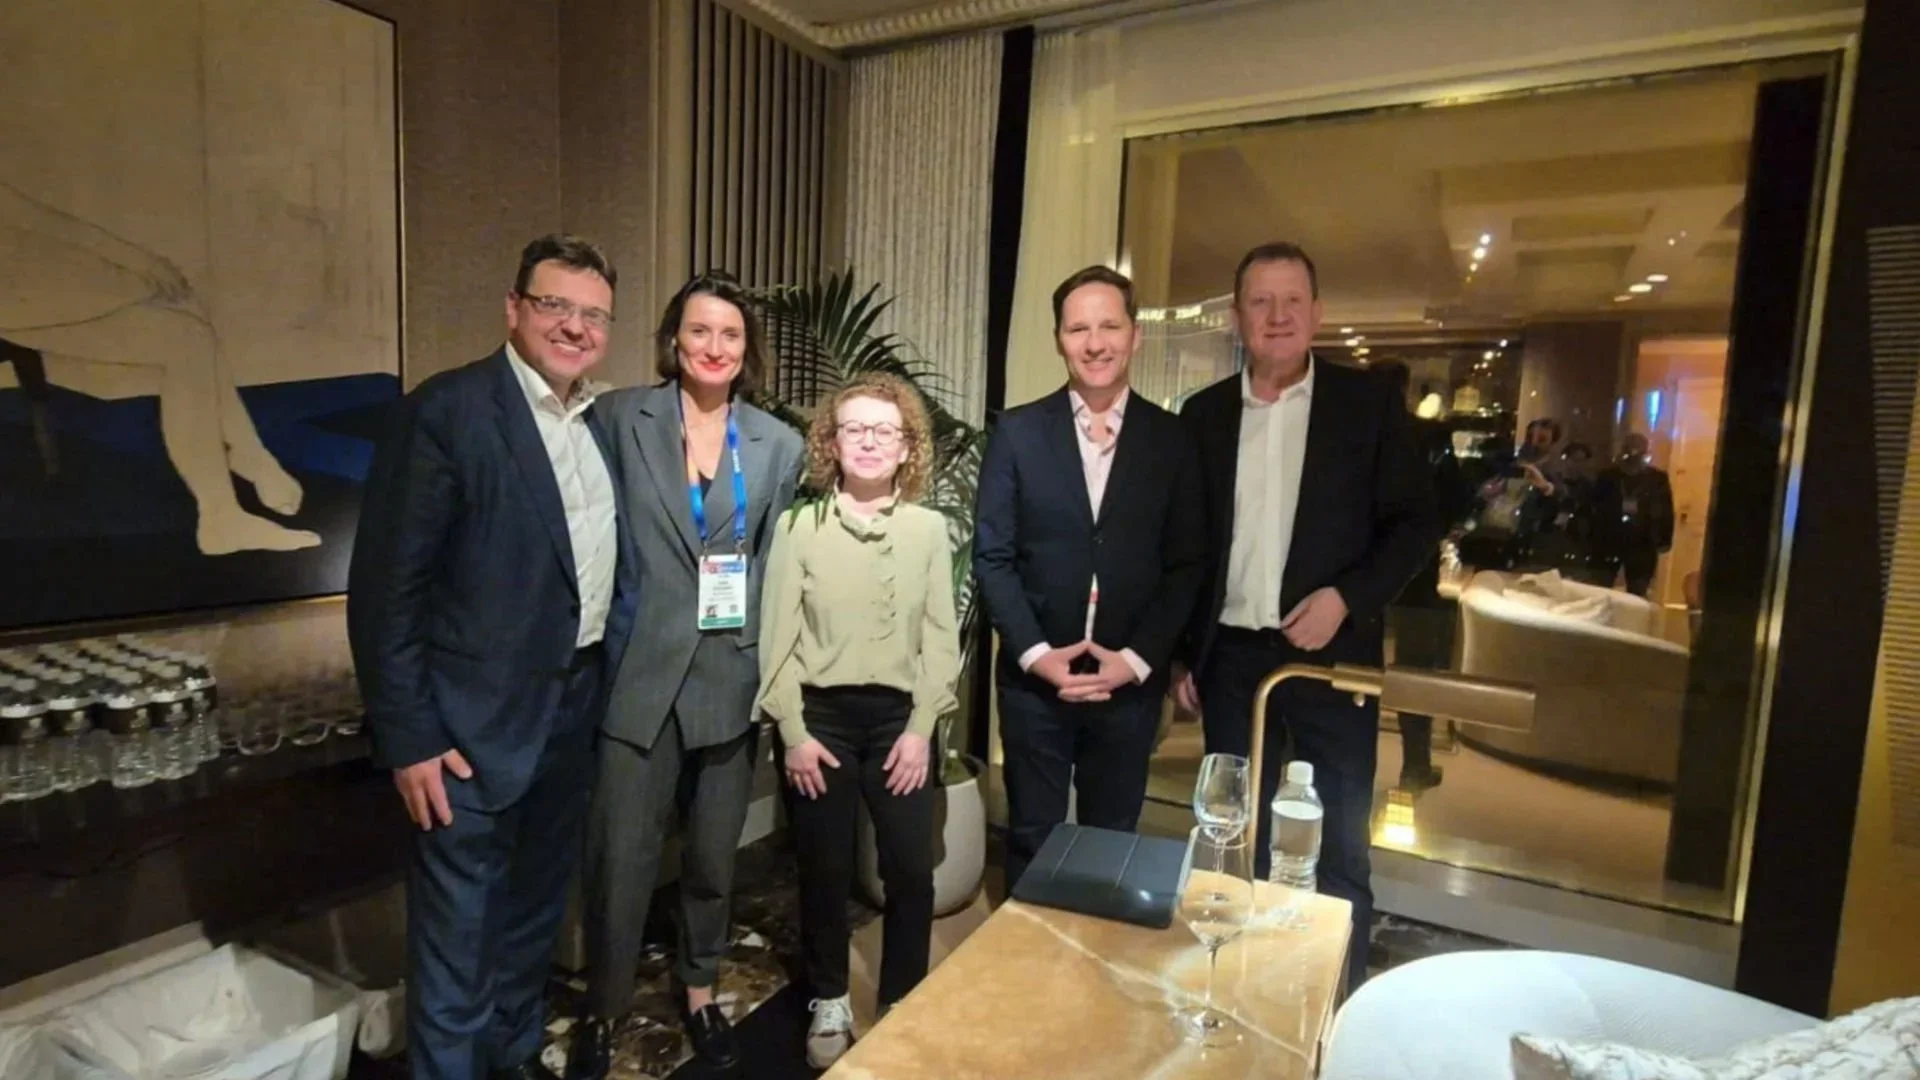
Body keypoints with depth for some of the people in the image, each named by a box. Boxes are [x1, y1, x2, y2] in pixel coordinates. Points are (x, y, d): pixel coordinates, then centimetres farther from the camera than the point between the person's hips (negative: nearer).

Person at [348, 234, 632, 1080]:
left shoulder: (600, 420, 7)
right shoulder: (446, 410, -14)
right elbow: (385, 588, -15)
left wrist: (612, 678, 6)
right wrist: (408, 737, -15)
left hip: (577, 708, 7)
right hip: (477, 721, -6)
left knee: (537, 907, 23)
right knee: (459, 936, 8)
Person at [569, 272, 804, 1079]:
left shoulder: (779, 445, 3)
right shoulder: (621, 417, -1)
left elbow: (782, 564, 6)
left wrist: (776, 668, 2)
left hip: (733, 676, 2)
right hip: (641, 672, -1)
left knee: (713, 854, 17)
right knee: (620, 855, 6)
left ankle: (699, 990, 41)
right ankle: (603, 1008, 32)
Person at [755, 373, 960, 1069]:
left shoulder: (929, 528, 1)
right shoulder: (799, 526, -3)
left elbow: (942, 636, 1)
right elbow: (777, 638, -3)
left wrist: (921, 728, -5)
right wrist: (794, 732, -7)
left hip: (900, 716, 1)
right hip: (820, 714, -1)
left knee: (912, 870, 3)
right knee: (824, 870, 10)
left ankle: (904, 1004, 27)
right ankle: (829, 1003, 32)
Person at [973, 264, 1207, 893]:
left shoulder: (1171, 439, 2)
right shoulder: (1017, 432, -1)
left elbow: (1186, 564, 1)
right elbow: (992, 555, -3)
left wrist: (1136, 659, -8)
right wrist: (1036, 653, -11)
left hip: (1132, 680, 1)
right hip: (1034, 677, 0)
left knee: (1113, 839, 15)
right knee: (1033, 839, 13)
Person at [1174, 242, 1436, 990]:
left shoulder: (1368, 402, 0)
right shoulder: (1205, 413, 6)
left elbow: (1416, 524, 0)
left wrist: (1345, 597, -16)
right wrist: (1181, 656, 7)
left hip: (1331, 654, -2)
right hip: (1231, 656, 2)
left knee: (1337, 848, 9)